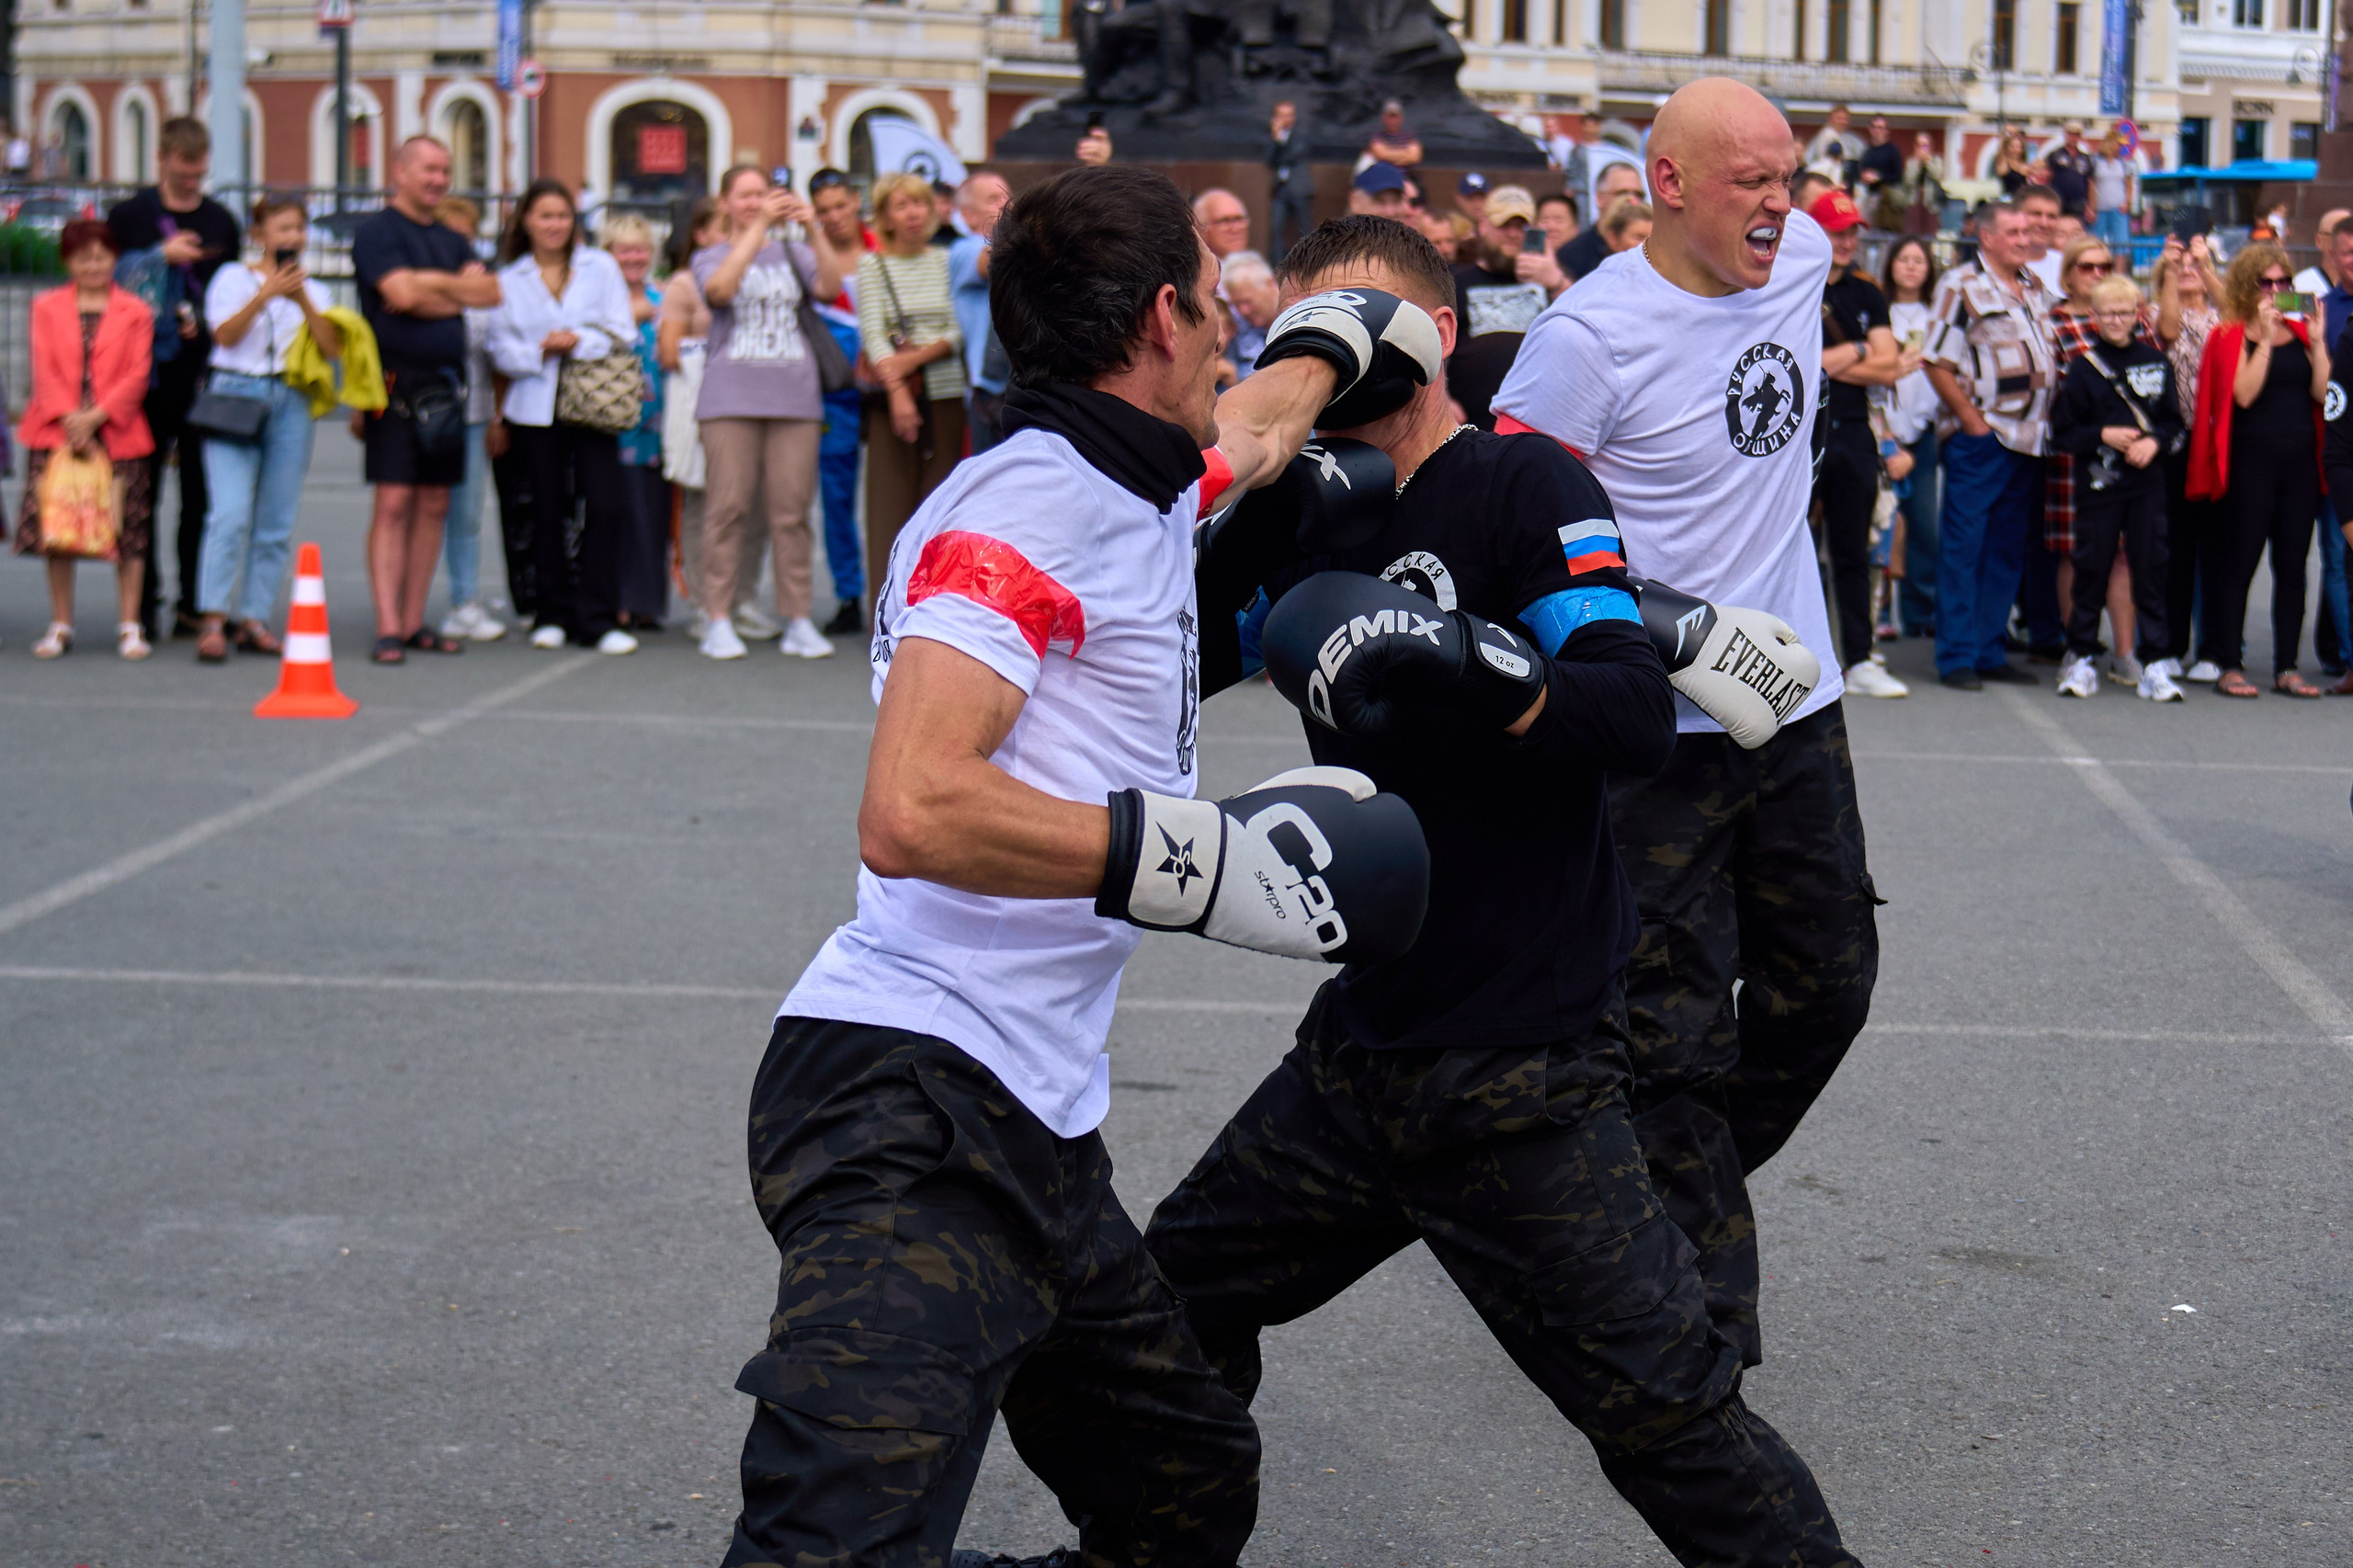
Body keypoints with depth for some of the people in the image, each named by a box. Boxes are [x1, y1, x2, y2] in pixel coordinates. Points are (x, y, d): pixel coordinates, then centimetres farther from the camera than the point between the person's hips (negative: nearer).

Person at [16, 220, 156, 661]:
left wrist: (95, 417, -12)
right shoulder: (47, 308, 10)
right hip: (56, 432, 1)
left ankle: (129, 625, 5)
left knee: (129, 530, -2)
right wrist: (68, 419, -11)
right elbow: (44, 370, 3)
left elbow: (136, 377, -1)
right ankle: (60, 626, 11)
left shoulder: (135, 312, 5)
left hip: (118, 434, -1)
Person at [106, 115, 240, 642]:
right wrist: (161, 257, -11)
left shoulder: (222, 222, 12)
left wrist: (202, 321, 4)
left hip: (206, 375, 2)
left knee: (202, 494, 1)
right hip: (148, 376, -2)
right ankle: (144, 604, 7)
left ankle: (195, 606, 8)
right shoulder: (129, 215, 4)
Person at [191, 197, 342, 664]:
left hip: (290, 402, 4)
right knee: (230, 515, -15)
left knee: (277, 523, 2)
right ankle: (213, 620, -15)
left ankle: (255, 620, 8)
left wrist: (303, 300, -8)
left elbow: (334, 347, 2)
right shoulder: (234, 277, 7)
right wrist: (266, 293, -17)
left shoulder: (313, 290, 16)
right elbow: (225, 334, -9)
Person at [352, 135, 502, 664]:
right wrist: (460, 285, -1)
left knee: (434, 505, 7)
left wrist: (431, 285, -8)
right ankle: (387, 628, -11)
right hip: (396, 380, -7)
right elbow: (401, 292, -16)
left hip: (445, 384, 7)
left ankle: (414, 621, 12)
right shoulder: (376, 230, -2)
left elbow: (491, 294, 5)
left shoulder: (452, 240, 19)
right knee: (393, 503, -9)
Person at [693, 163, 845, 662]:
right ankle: (717, 619, -2)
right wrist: (759, 228, -14)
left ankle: (798, 621, 2)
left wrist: (814, 231, -13)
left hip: (793, 396, 2)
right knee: (727, 507, -7)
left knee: (791, 509, -1)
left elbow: (830, 287, -1)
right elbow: (719, 289, -12)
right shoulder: (710, 256, 12)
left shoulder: (791, 253, 18)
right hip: (731, 396, -2)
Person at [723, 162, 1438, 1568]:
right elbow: (913, 813, -23)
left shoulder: (1140, 486, 17)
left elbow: (1249, 427, 44)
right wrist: (1210, 854, -22)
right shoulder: (1026, 504, -11)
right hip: (914, 1107, -10)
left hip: (1036, 1134, 11)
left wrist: (1342, 341, 60)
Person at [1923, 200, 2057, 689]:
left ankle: (1990, 652, 17)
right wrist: (1973, 422, -13)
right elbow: (1938, 363, -10)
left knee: (2007, 551, 10)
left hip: (2028, 441, 7)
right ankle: (1956, 658, 0)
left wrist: (2045, 421, 11)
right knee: (1963, 548, -4)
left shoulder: (2036, 289, 16)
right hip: (1981, 440, -7)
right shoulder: (1961, 285, -6)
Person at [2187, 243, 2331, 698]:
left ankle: (2287, 668, 10)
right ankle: (2230, 666, 3)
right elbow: (2244, 394, -15)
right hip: (2251, 461, -4)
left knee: (2292, 567, 6)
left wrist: (2315, 339, -6)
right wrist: (2265, 338, -15)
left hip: (2300, 460, 5)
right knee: (2239, 563, -2)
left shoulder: (2299, 333, 12)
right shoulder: (2232, 336, 0)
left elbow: (2322, 392, 1)